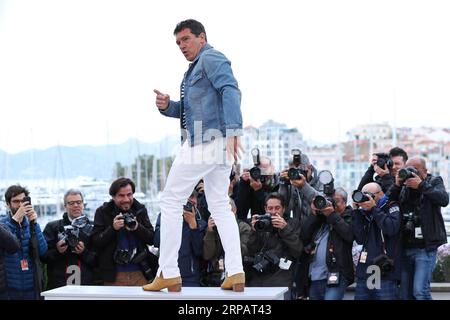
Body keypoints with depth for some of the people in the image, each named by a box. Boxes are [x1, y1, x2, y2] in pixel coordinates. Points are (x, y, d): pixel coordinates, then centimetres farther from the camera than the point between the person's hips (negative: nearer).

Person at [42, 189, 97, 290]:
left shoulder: (92, 227, 11)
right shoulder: (52, 227, 11)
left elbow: (97, 260, 5)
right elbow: (43, 256, 4)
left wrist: (84, 252, -11)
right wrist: (57, 251, -14)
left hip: (86, 285, 0)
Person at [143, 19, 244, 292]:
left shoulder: (211, 58, -5)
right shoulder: (197, 67, 26)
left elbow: (231, 91, -21)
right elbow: (188, 110, 26)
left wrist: (234, 130, -33)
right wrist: (166, 106, 5)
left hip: (204, 141, -10)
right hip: (219, 145, 10)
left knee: (171, 202, -3)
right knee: (220, 207, 11)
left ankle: (169, 274, -2)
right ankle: (236, 274, 3)